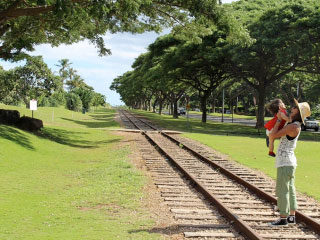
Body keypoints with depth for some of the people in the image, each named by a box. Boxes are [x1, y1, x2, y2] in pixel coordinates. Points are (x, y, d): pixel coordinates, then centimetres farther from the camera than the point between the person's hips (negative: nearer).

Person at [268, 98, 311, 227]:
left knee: (282, 190, -5)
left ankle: (283, 218, -1)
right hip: (289, 161, 10)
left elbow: (273, 136, -18)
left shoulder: (293, 126, -18)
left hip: (285, 162, -10)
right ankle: (291, 217, 19)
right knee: (290, 189, 13)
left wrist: (279, 120, -10)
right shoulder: (295, 125, 11)